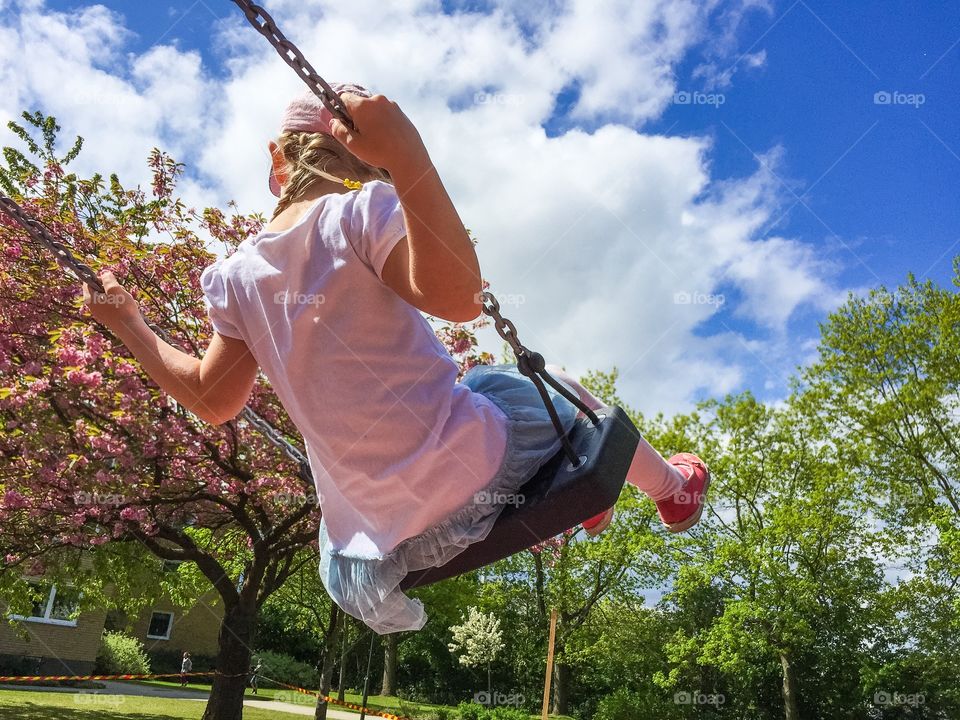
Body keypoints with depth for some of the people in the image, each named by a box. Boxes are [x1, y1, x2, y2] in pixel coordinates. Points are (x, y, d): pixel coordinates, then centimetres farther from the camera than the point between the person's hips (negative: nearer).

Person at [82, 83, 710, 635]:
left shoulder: (235, 277, 4)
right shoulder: (363, 208, -11)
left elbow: (213, 400, 13)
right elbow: (457, 296, -29)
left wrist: (127, 323, 22)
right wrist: (408, 155, -34)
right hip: (473, 475, -4)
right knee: (549, 381, 25)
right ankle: (672, 487, 47)